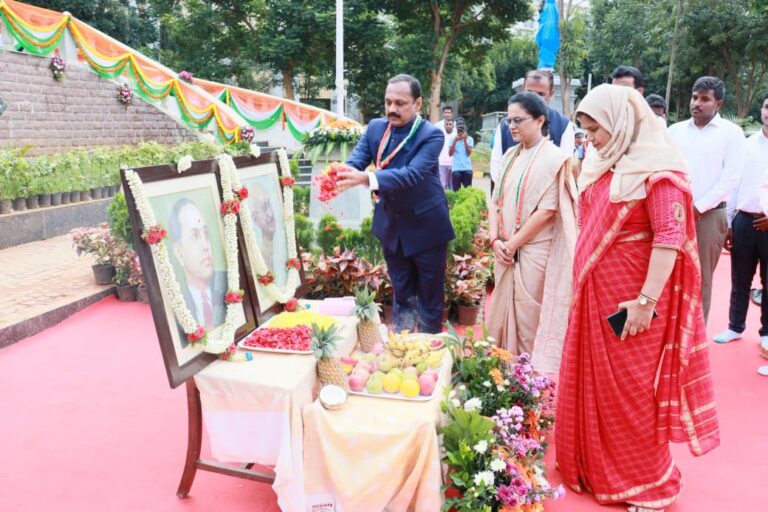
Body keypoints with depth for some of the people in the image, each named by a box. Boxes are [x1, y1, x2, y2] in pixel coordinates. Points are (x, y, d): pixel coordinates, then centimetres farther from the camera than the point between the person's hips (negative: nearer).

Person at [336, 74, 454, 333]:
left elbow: (412, 174, -32)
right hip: (391, 225, 5)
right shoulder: (375, 127, -1)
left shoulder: (431, 135, -18)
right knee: (401, 292, 20)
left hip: (425, 226, -4)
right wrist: (340, 176, -35)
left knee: (430, 295, 10)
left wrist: (367, 179, -45)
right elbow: (356, 161, -11)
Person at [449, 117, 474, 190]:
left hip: (467, 169, 1)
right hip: (456, 169, -1)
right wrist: (455, 141, -12)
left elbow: (468, 153, -4)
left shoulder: (470, 139, 6)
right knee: (456, 191, 0)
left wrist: (465, 141, -12)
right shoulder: (452, 138, 5)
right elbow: (450, 153, -4)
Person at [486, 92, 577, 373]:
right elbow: (496, 200, 10)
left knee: (530, 318, 2)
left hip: (536, 252, -6)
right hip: (506, 251, 6)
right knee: (505, 313, 12)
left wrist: (513, 243, -13)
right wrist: (495, 240, -3)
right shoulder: (510, 156, 11)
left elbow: (547, 210, -15)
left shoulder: (553, 158, -8)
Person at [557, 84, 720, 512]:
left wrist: (646, 300, -23)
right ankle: (595, 467, 32)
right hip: (595, 297, 7)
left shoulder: (657, 171, -14)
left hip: (631, 301, -7)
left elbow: (670, 238, -20)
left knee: (631, 391, 4)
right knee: (591, 384, 14)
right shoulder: (601, 168, 11)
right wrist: (582, 282, 13)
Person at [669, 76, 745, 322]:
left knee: (701, 279, 4)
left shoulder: (731, 132, 2)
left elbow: (731, 177, -5)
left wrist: (699, 206, -12)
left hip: (709, 215, -2)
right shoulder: (675, 130, 11)